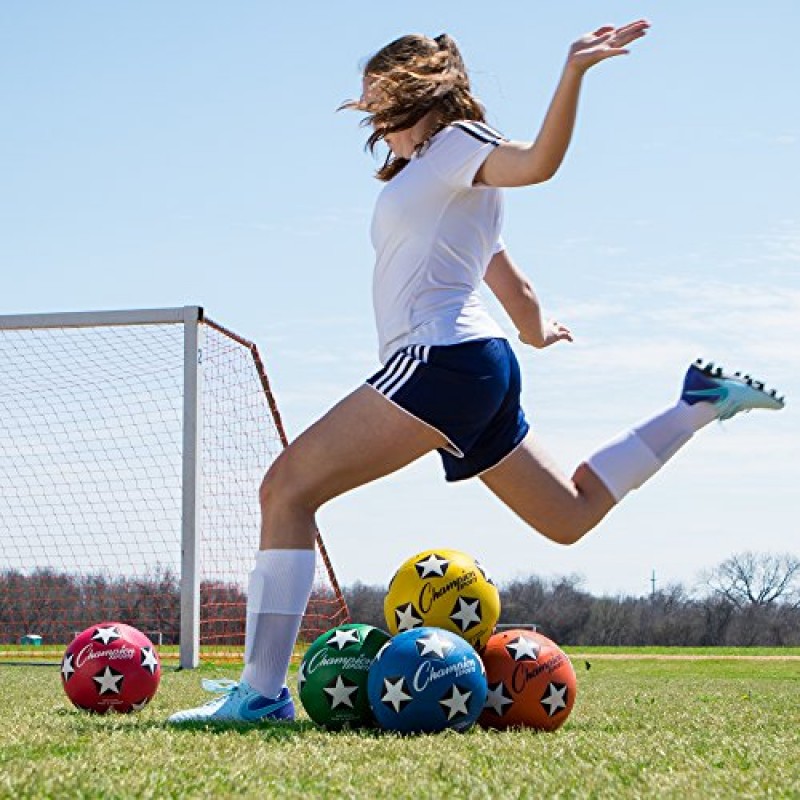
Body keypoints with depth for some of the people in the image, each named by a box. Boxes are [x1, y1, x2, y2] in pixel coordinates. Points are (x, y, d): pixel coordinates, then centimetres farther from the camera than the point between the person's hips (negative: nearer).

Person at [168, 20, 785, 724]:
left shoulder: (457, 142, 2)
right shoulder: (429, 179, 27)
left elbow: (538, 161, -19)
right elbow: (514, 287, 33)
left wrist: (573, 72, -32)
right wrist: (536, 331, 52)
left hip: (441, 356, -11)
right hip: (479, 371, 11)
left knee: (287, 488, -18)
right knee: (570, 515, 21)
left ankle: (261, 692, -26)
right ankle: (701, 403, 25)